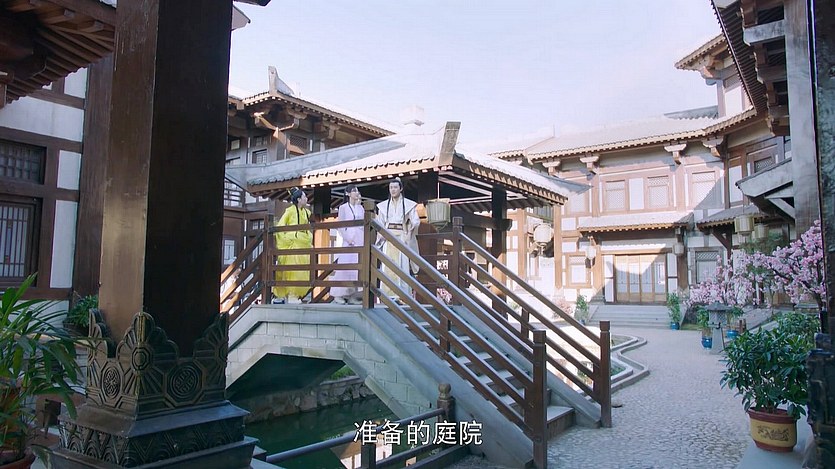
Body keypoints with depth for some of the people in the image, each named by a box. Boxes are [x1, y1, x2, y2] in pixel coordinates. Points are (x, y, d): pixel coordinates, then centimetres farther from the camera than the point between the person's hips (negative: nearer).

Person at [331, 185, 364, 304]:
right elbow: (340, 226, -1)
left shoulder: (360, 208, 15)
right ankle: (339, 295, -1)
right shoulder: (343, 207, 3)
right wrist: (347, 239, -12)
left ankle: (352, 294, 7)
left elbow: (363, 224, 13)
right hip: (349, 240, -4)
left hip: (360, 240, 4)